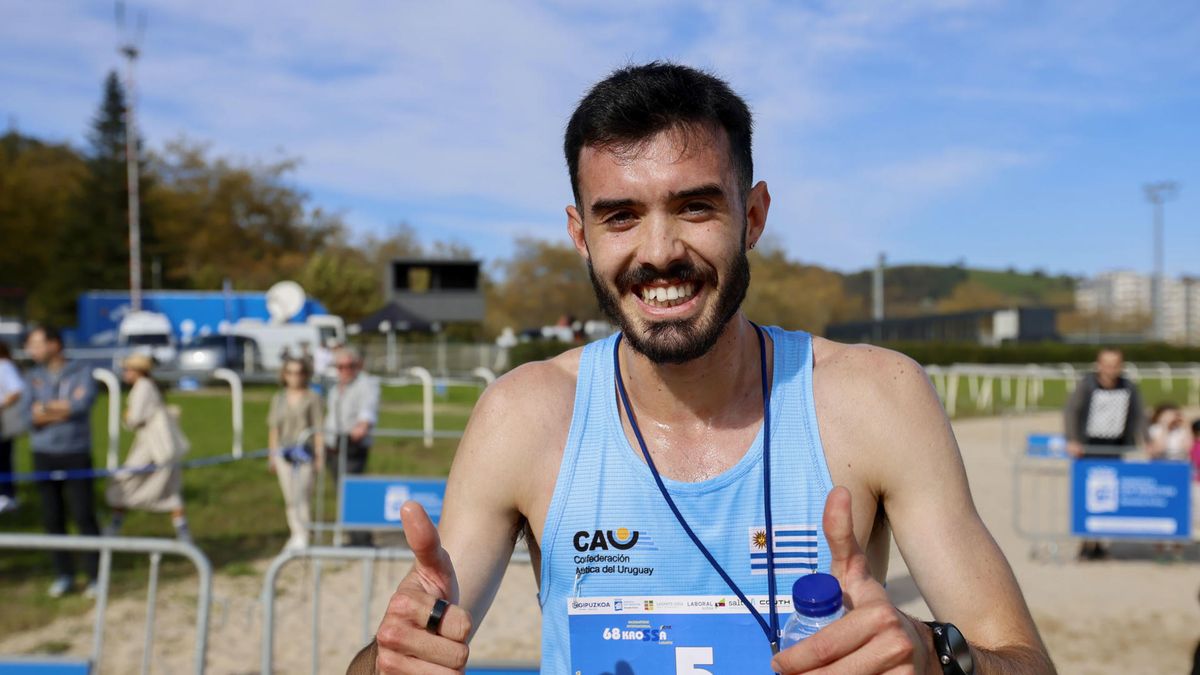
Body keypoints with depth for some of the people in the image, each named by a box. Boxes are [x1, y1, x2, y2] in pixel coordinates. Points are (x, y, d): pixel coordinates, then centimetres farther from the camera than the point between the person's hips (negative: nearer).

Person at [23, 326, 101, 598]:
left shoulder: (82, 372, -1)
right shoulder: (33, 377, 8)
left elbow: (83, 403, -19)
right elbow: (30, 416, -5)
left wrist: (45, 407, -10)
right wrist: (66, 407, -14)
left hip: (76, 455, -3)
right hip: (44, 456, 3)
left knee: (84, 516, -5)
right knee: (52, 518, 4)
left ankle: (95, 576, 2)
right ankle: (64, 575, 14)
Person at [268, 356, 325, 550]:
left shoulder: (312, 397, -1)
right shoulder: (278, 398, 10)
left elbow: (318, 428, -3)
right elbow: (273, 427, 13)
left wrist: (320, 455, -7)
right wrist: (272, 455, 10)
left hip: (305, 451, -3)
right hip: (284, 452, 4)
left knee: (302, 495, -7)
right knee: (289, 497, 5)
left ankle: (303, 536, -4)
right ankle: (296, 533, 13)